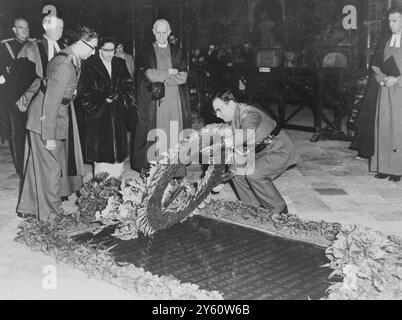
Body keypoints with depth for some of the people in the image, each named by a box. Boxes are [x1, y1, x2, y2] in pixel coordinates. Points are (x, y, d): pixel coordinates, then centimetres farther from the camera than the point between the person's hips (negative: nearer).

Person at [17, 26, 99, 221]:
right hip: (46, 120, -10)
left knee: (36, 164, 19)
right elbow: (52, 102, -27)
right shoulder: (65, 66, -26)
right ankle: (50, 213, 18)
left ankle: (27, 208, 32)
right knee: (50, 167, 3)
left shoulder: (69, 58, 4)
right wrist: (50, 136, -24)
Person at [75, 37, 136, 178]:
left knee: (117, 144, 3)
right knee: (101, 145, -3)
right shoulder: (90, 65, -3)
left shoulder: (120, 64, 9)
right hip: (98, 111, -4)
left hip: (117, 112, 4)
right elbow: (85, 90, -6)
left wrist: (118, 96, -8)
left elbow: (128, 85, 9)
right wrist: (103, 100, -12)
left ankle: (116, 177, 12)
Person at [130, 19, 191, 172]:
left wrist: (161, 78, -7)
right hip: (155, 100, -2)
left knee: (175, 134, -1)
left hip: (175, 100, 2)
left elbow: (183, 77, 1)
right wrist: (171, 72, -3)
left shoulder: (176, 52, 12)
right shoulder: (148, 53, 6)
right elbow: (151, 75, -9)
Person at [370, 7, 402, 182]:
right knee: (383, 127, 2)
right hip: (385, 89, 4)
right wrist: (383, 79, -4)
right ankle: (383, 167, 7)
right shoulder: (386, 42, 12)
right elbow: (377, 67, 14)